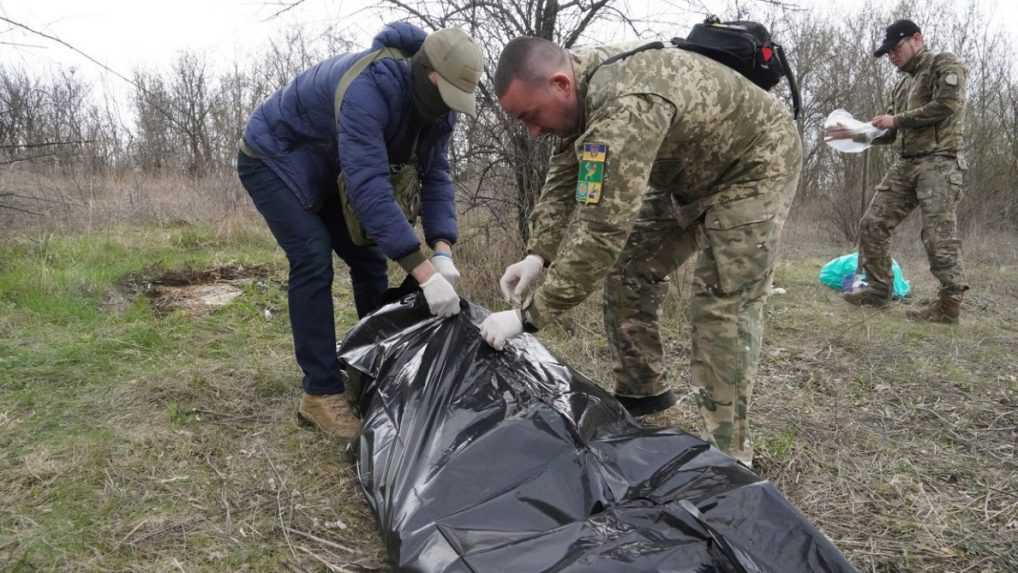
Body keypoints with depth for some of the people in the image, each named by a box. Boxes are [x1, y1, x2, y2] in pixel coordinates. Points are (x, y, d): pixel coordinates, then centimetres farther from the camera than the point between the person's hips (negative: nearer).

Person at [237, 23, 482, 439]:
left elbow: (435, 175, -11)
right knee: (313, 262, -21)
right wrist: (422, 271, -49)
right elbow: (369, 184, -46)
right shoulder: (367, 89, -39)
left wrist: (442, 251, -26)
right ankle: (321, 395, -15)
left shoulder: (434, 104, -13)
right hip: (273, 159, -8)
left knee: (370, 259, 3)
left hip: (327, 172, 8)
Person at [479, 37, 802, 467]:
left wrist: (529, 316, -38)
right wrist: (538, 253, -16)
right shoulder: (582, 87, -10)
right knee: (630, 270, 5)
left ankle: (727, 453, -6)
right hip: (689, 173, 9)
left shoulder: (626, 106, -40)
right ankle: (641, 391, 19)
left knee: (723, 304, -16)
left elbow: (602, 229, -43)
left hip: (755, 162, -9)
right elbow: (564, 180, -2)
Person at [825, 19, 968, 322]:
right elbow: (889, 133, 22)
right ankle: (878, 289, 11)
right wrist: (855, 133, 6)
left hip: (939, 162, -8)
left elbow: (946, 106, -16)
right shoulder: (903, 83, 23)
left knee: (939, 236, -10)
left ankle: (949, 304, -4)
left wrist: (896, 120, -10)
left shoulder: (944, 65, 1)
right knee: (873, 224, 2)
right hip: (905, 164, 8)